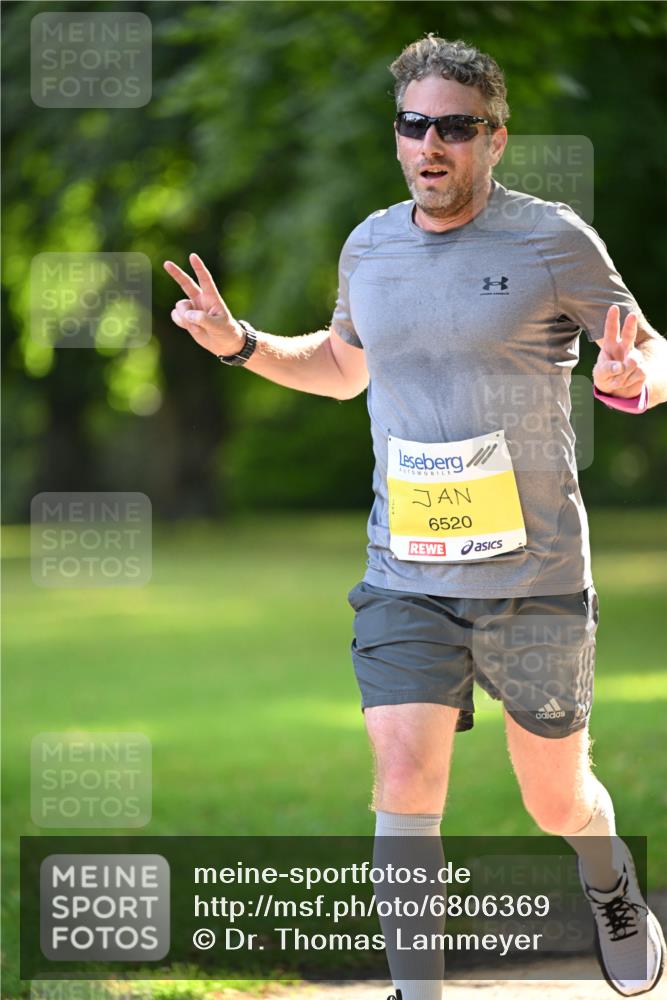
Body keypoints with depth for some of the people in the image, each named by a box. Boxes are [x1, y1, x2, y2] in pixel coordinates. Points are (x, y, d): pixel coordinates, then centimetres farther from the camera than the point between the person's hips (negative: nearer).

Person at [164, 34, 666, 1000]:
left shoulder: (554, 239, -7)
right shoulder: (370, 246, 6)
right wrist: (240, 343, 9)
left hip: (534, 576, -2)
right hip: (407, 578, 3)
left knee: (556, 798, 11)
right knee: (404, 780, -14)